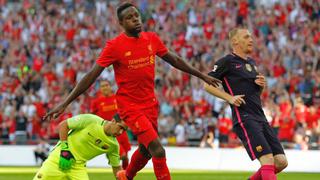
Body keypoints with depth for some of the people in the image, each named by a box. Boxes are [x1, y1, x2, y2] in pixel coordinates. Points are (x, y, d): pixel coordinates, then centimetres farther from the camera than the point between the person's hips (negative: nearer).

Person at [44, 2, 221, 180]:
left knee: (146, 150, 21)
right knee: (158, 150, -16)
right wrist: (65, 103, -17)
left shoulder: (152, 39, 1)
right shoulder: (114, 46, -14)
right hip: (129, 106, -6)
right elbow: (91, 76, -14)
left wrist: (202, 76, 22)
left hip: (150, 104, 6)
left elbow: (174, 60, 16)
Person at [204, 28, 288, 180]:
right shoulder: (227, 61, -1)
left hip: (260, 118, 8)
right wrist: (230, 98, -12)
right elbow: (207, 85, -3)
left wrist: (261, 85, 9)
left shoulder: (251, 62, 22)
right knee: (268, 160, -20)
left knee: (281, 162, 1)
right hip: (244, 119, -8)